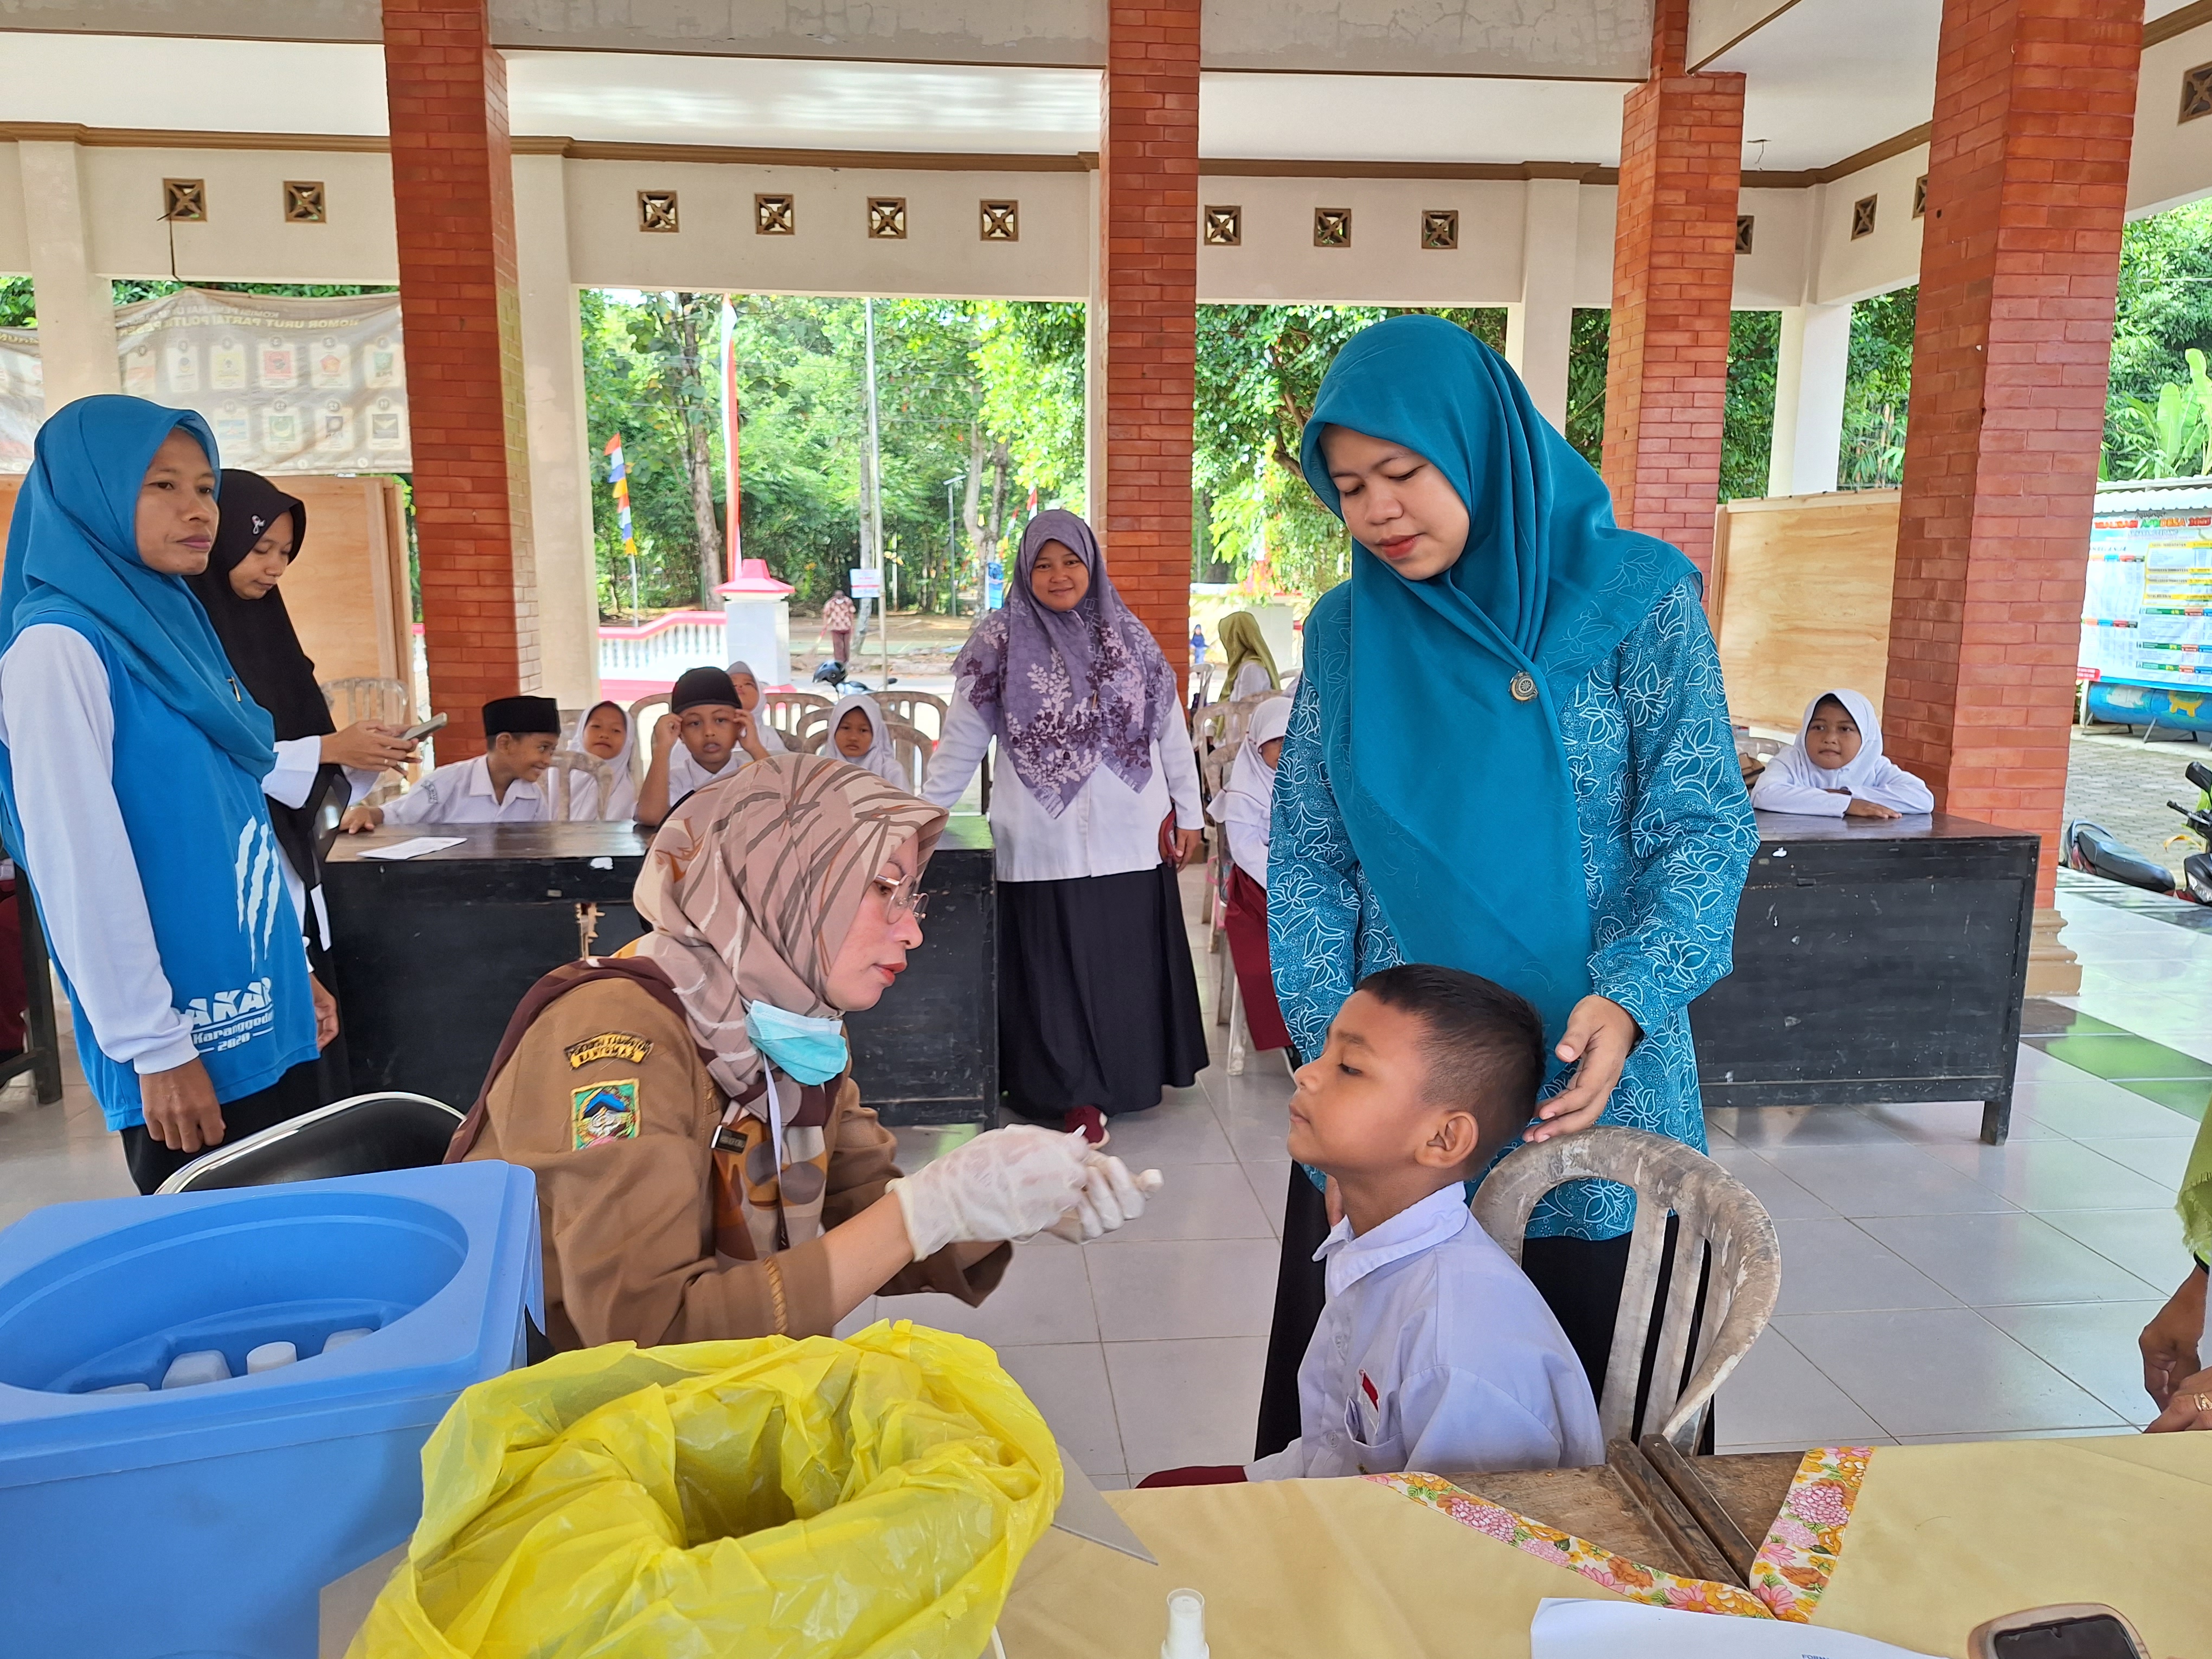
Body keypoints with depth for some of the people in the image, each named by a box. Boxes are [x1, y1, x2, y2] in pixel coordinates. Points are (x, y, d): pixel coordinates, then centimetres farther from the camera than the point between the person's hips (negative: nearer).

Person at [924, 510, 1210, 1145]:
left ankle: (1130, 1074, 26)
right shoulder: (1001, 641, 0)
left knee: (1127, 960, 9)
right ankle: (1074, 1092, 14)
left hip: (1129, 837, 3)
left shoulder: (1130, 637, 8)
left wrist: (1188, 813, 8)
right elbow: (962, 739, 1)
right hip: (1044, 845, -2)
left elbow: (1171, 730, 10)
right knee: (1055, 967, 3)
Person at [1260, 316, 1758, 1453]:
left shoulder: (1635, 601, -4)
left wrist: (1626, 999, -23)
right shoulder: (1345, 632, 4)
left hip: (1583, 1090, -2)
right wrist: (1339, 1055, -5)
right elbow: (1306, 861, 5)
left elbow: (1701, 825, -7)